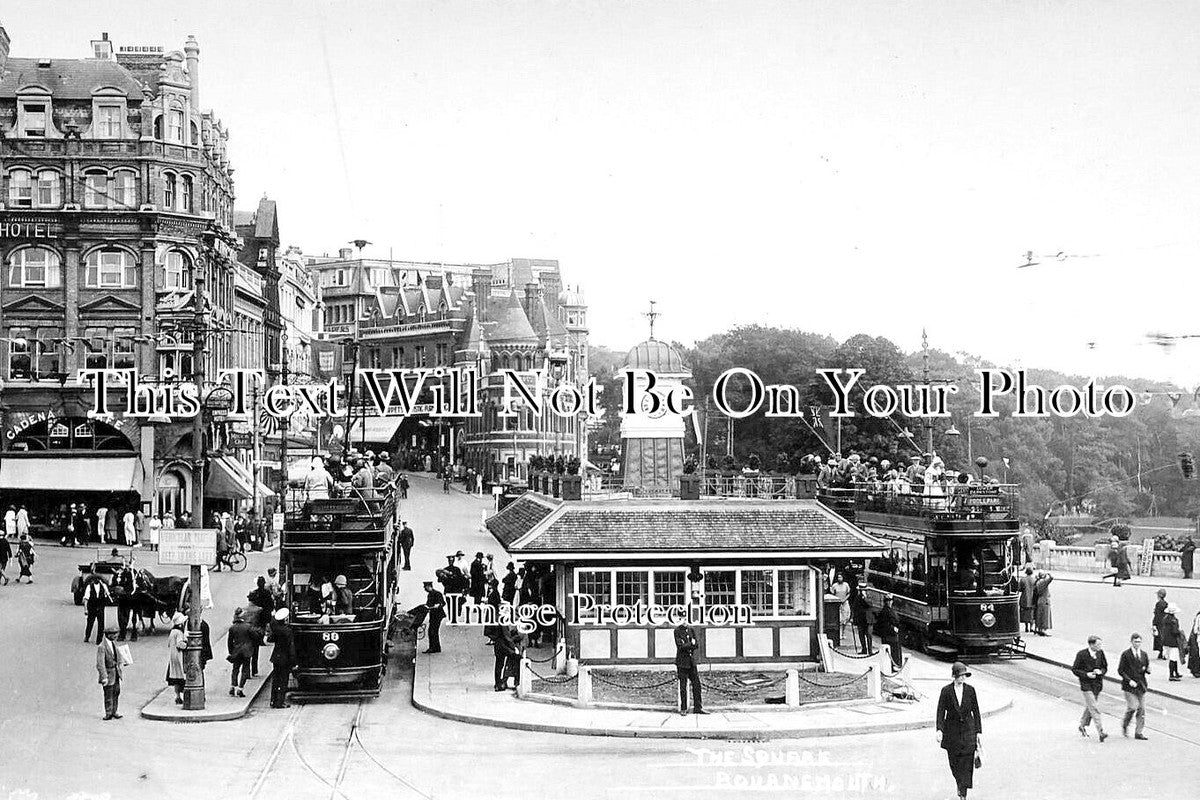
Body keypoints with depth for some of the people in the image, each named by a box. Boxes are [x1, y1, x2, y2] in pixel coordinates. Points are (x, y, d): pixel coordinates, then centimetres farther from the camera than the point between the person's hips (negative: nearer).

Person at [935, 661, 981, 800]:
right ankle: (959, 783, 37)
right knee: (954, 763, 8)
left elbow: (976, 712, 4)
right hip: (952, 730, 0)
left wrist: (978, 731, 2)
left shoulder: (970, 690, -1)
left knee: (967, 763, -6)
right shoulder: (946, 691, -6)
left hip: (968, 730, 0)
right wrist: (939, 730, -20)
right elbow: (940, 711, -8)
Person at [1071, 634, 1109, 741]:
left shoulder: (1100, 653, 0)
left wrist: (1100, 671, -12)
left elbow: (1105, 667, 10)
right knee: (1094, 709, -11)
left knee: (1089, 707, 18)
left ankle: (1083, 726, 38)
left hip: (1097, 685, 5)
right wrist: (1086, 674, -20)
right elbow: (1074, 669, -7)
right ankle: (1100, 731, -16)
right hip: (1086, 685, -5)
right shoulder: (1081, 654, -13)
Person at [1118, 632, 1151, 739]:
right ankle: (1125, 725, 12)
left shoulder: (1144, 655, 10)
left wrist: (1147, 669, -8)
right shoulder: (1126, 655, -4)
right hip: (1129, 686, -5)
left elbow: (1147, 669, 16)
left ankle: (1139, 732, 11)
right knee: (1133, 707, -13)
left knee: (1142, 709, 3)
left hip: (1141, 685, 5)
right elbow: (1120, 670, -5)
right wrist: (1129, 680, -15)